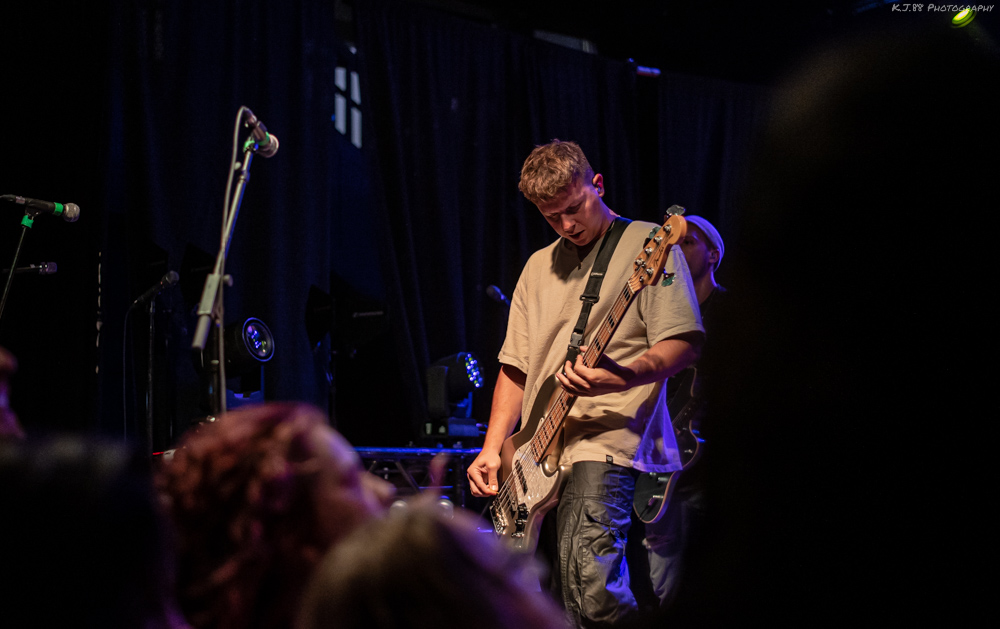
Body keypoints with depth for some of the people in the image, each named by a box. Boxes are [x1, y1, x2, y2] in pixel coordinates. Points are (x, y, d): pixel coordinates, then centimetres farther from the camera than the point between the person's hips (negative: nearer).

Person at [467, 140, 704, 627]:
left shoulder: (648, 245, 1)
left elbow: (684, 344, -9)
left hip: (605, 442, -7)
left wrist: (621, 378, -27)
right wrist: (492, 449, 9)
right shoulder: (540, 266, 20)